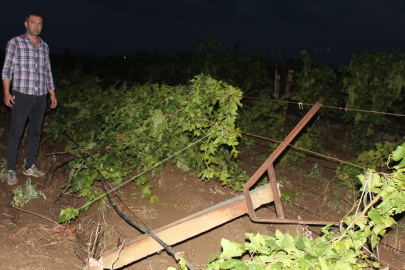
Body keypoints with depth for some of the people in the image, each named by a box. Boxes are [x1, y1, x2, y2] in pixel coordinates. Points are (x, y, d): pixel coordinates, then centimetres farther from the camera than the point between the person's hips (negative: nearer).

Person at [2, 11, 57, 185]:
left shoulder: (44, 46, 13)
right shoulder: (15, 43, 1)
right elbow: (7, 69, -2)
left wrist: (52, 93, 13)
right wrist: (6, 92, -11)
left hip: (40, 97, 5)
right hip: (21, 95, -4)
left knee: (36, 133, 9)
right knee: (15, 133, -2)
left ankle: (30, 166, 20)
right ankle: (11, 170, 6)